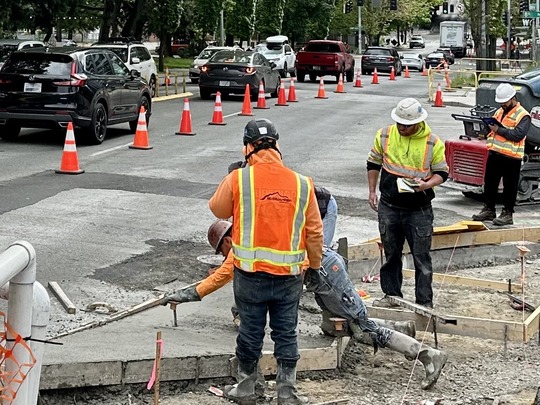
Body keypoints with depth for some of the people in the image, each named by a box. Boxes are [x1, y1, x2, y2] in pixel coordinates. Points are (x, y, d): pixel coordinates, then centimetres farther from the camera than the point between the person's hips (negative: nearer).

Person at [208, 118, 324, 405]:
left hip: (250, 274, -1)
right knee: (286, 334, 12)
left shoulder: (238, 179, -11)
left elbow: (218, 209, 7)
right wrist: (315, 265, 16)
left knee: (250, 332, 13)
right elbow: (314, 232, 2)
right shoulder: (302, 184, -4)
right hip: (289, 275, 1)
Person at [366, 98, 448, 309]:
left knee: (422, 257, 1)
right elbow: (373, 164, 11)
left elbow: (442, 172, 0)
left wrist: (427, 184, -20)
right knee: (391, 254, 15)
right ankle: (391, 294, 28)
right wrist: (372, 191, 8)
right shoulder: (385, 135, -1)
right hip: (389, 207, 3)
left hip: (419, 210, -3)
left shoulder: (433, 143, -8)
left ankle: (424, 302, 9)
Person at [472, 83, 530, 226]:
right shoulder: (500, 111, 17)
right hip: (494, 153, 8)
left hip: (511, 157, -8)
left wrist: (499, 130, -20)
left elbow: (518, 134, -20)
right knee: (490, 182, 13)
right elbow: (492, 127, 22)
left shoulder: (523, 115, -8)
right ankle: (489, 210, 24)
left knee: (509, 186, 1)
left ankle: (507, 214, 7)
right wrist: (488, 124, -2)